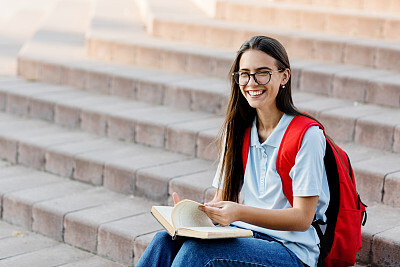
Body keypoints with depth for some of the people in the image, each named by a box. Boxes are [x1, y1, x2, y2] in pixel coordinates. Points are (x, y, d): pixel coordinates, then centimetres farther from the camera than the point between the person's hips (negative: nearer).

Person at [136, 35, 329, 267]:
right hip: (241, 237, 5)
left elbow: (302, 218, -13)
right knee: (165, 241, -23)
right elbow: (222, 200, 12)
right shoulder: (236, 130, 11)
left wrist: (240, 212, -28)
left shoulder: (306, 135, -10)